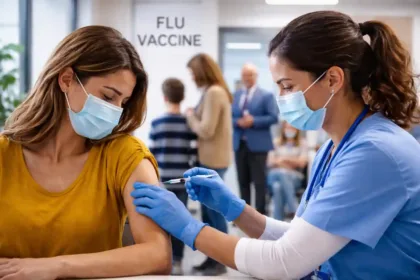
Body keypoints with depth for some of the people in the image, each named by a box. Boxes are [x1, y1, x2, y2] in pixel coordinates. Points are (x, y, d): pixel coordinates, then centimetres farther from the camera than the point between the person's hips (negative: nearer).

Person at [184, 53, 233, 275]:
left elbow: (206, 130, -20)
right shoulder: (214, 92, 13)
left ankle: (220, 262, 8)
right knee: (208, 210, 15)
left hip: (212, 160, -10)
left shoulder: (213, 93, -17)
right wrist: (194, 117, 4)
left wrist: (190, 116, -5)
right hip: (209, 159, 10)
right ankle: (212, 258, 24)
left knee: (214, 211, -1)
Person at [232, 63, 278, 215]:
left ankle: (260, 215, 4)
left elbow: (274, 117, -8)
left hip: (258, 144, -4)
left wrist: (254, 121, -18)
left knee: (259, 182, -2)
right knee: (243, 181, 10)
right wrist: (238, 122, -11)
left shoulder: (266, 95, -1)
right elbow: (229, 117, 9)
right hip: (239, 144, 4)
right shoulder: (235, 95, 12)